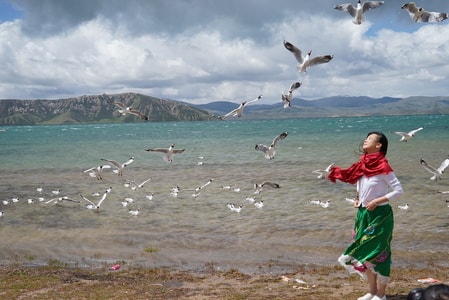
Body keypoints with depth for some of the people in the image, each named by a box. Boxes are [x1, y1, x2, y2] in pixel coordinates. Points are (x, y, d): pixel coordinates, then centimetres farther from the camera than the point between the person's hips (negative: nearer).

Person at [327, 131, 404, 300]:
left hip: (380, 215, -7)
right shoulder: (362, 166, 5)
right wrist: (358, 199, 3)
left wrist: (377, 201, -20)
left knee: (377, 253, -1)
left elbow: (399, 190, -17)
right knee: (365, 254, 11)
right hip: (363, 214, 7)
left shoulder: (383, 167, -16)